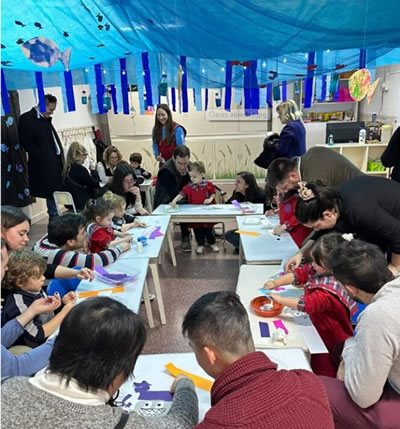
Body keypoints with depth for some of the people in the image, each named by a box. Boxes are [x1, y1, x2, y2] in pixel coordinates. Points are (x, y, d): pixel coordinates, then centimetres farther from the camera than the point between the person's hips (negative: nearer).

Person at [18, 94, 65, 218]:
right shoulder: (26, 118, -8)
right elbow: (26, 142, -15)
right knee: (51, 194, -4)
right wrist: (43, 156, -15)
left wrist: (60, 158, 8)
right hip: (43, 165, -8)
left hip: (55, 162, 8)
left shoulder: (46, 119, 18)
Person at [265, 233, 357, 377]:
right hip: (320, 332, 8)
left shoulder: (331, 289, -33)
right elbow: (300, 273, -5)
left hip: (332, 342, -8)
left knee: (324, 373, 8)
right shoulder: (319, 269, -9)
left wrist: (280, 299, -28)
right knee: (315, 367, 24)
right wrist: (276, 283, -18)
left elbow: (308, 304, -37)